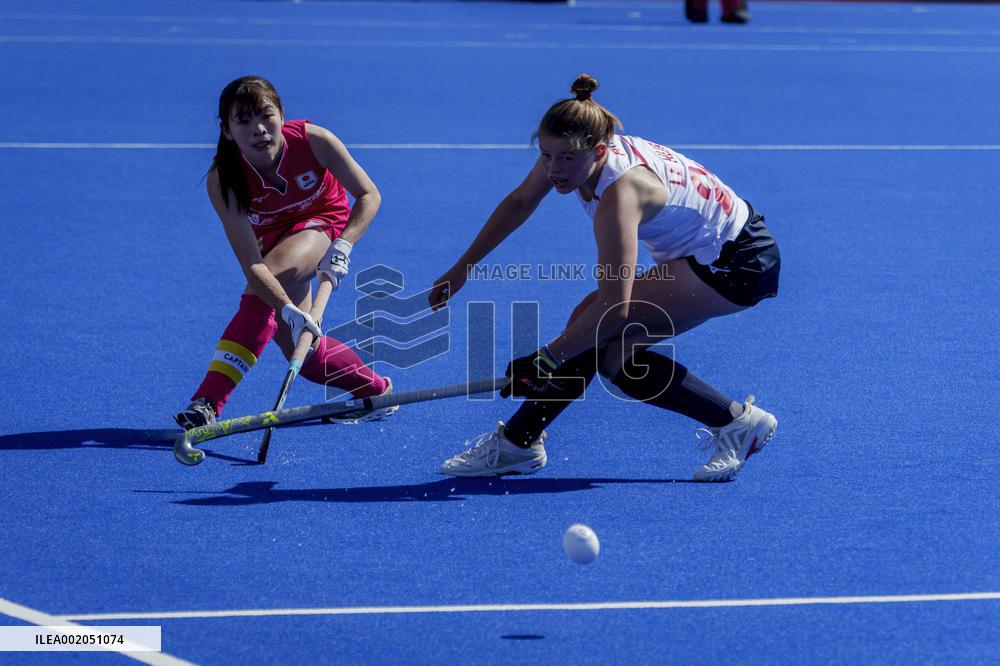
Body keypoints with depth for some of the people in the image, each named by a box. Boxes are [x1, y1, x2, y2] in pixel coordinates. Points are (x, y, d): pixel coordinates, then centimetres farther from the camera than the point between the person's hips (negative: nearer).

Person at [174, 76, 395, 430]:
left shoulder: (313, 141, -31)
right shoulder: (223, 181, -31)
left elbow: (368, 195, -18)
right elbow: (251, 264, -36)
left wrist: (342, 248, -33)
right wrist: (289, 309, -51)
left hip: (322, 221, -2)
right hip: (273, 238, 2)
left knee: (269, 278, -32)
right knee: (299, 349, -8)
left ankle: (208, 402, -35)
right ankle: (376, 390, 22)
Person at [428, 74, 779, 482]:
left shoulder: (618, 192, -33)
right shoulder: (567, 155, -10)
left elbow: (613, 308, -35)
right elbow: (520, 203, 11)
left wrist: (546, 359, -30)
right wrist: (463, 268, 13)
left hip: (737, 262, -9)